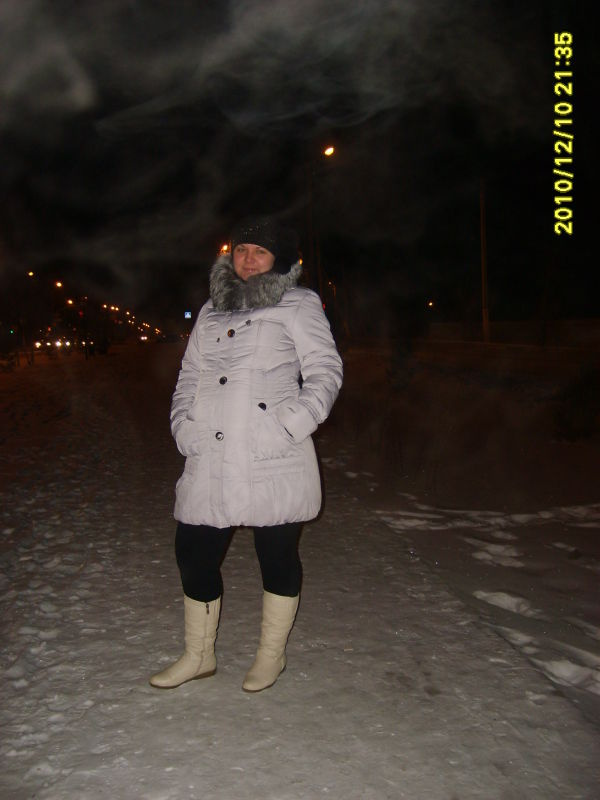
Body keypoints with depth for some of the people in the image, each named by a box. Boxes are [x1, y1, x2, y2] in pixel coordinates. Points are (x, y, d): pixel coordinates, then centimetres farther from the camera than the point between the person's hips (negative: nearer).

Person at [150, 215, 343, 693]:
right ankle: (199, 656, 30)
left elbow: (325, 371, -2)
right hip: (211, 464, 5)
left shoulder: (298, 305, 4)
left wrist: (292, 424, -15)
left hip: (274, 464, -5)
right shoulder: (211, 312, 20)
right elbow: (189, 377, 22)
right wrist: (185, 427, 6)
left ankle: (272, 655, 28)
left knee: (277, 556, 7)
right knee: (194, 552, 10)